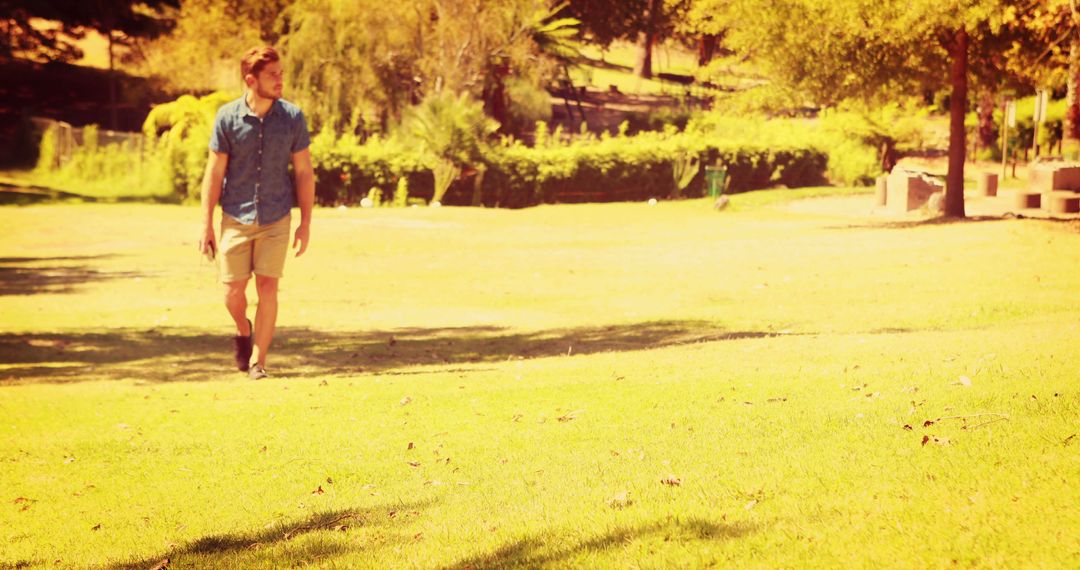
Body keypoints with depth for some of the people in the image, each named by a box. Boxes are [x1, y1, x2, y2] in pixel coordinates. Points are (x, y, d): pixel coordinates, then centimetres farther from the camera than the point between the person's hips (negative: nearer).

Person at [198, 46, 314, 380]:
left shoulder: (292, 117, -5)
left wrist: (306, 223, 0)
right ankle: (243, 331, 36)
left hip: (276, 219, 0)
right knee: (233, 292, 3)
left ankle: (258, 360, 8)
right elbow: (214, 172, -2)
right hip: (236, 218, 0)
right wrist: (206, 226, -3)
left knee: (267, 287, -4)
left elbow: (303, 172, 2)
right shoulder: (227, 117, -7)